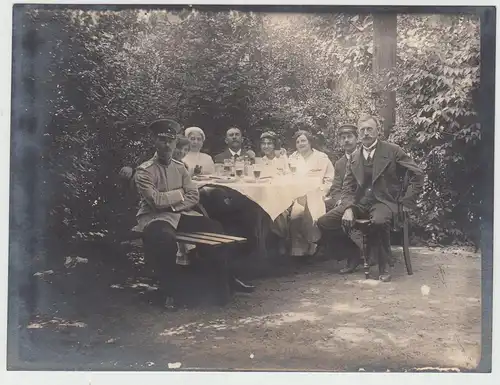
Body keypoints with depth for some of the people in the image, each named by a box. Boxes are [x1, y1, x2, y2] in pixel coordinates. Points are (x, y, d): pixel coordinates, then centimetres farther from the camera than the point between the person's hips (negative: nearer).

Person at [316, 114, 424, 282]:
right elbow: (347, 187, 10)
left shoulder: (392, 150, 0)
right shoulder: (354, 156, 13)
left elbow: (417, 174, 0)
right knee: (324, 222, -14)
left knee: (379, 221, -41)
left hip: (383, 201, -5)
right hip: (359, 203, 5)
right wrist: (348, 208, -9)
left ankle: (383, 265, -15)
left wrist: (407, 202, -6)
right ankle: (353, 255, 7)